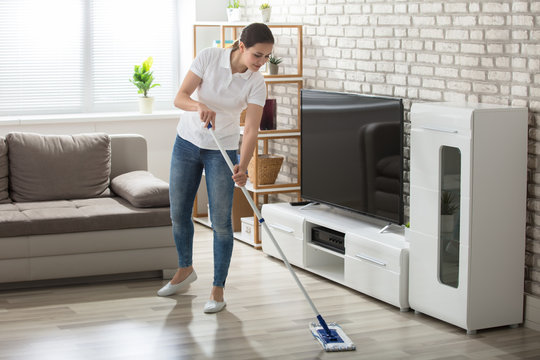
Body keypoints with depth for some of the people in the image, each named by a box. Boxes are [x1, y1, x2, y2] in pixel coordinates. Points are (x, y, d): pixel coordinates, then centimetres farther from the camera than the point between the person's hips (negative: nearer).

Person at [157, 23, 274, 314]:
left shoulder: (256, 83, -16)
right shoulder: (208, 57, -17)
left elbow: (251, 131, -21)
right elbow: (180, 98, -20)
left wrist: (242, 167, -37)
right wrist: (200, 106, -42)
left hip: (223, 151, -1)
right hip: (187, 142, 2)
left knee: (221, 221, -4)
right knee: (178, 214, 12)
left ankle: (218, 290, 9)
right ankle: (185, 269, 36)